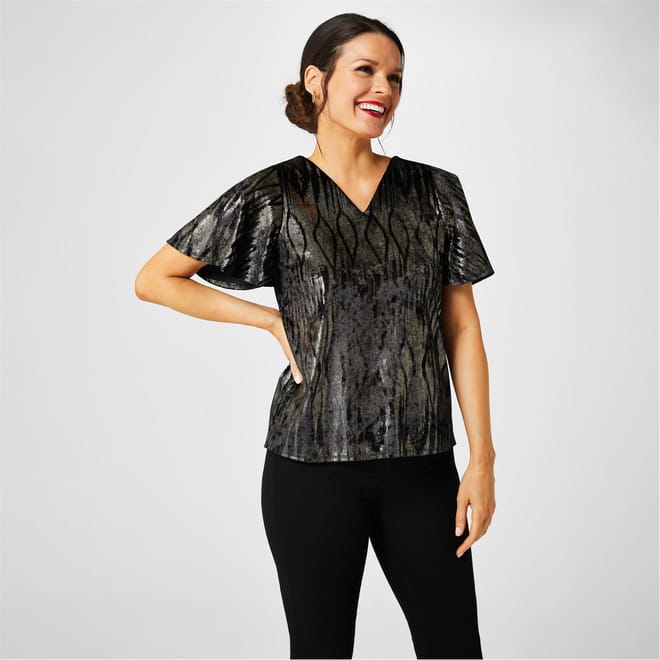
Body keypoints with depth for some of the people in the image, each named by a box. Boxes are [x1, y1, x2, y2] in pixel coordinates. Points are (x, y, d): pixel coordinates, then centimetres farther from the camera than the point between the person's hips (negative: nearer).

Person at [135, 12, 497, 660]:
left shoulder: (435, 191, 5)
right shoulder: (275, 195, -2)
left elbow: (462, 328, 5)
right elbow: (153, 280, 4)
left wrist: (483, 459, -1)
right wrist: (274, 319, -2)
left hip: (421, 463, 2)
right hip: (313, 462, -2)